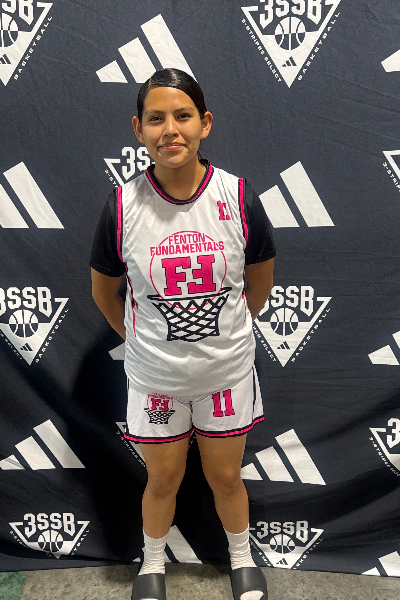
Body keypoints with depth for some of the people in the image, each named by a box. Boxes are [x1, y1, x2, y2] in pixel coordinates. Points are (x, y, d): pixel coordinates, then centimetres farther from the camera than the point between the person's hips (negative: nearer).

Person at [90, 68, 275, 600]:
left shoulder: (238, 197, -14)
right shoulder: (123, 206, -15)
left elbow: (261, 280, 3)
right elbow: (104, 291, 2)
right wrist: (139, 339, 9)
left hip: (227, 372, 1)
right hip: (155, 376, 0)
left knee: (226, 477, 19)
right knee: (163, 479, 19)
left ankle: (242, 557, 51)